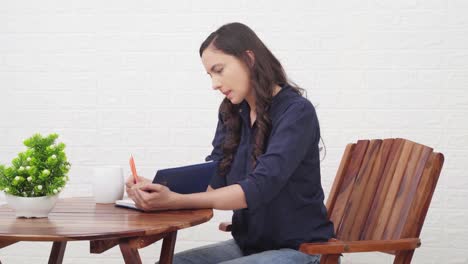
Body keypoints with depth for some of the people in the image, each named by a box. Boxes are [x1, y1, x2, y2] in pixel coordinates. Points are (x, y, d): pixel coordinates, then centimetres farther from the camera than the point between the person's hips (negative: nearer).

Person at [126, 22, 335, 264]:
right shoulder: (232, 112, 7)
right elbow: (213, 178, -1)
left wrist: (175, 201, -34)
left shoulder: (296, 112, -16)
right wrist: (159, 190, -20)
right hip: (249, 244, 7)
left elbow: (259, 187, -27)